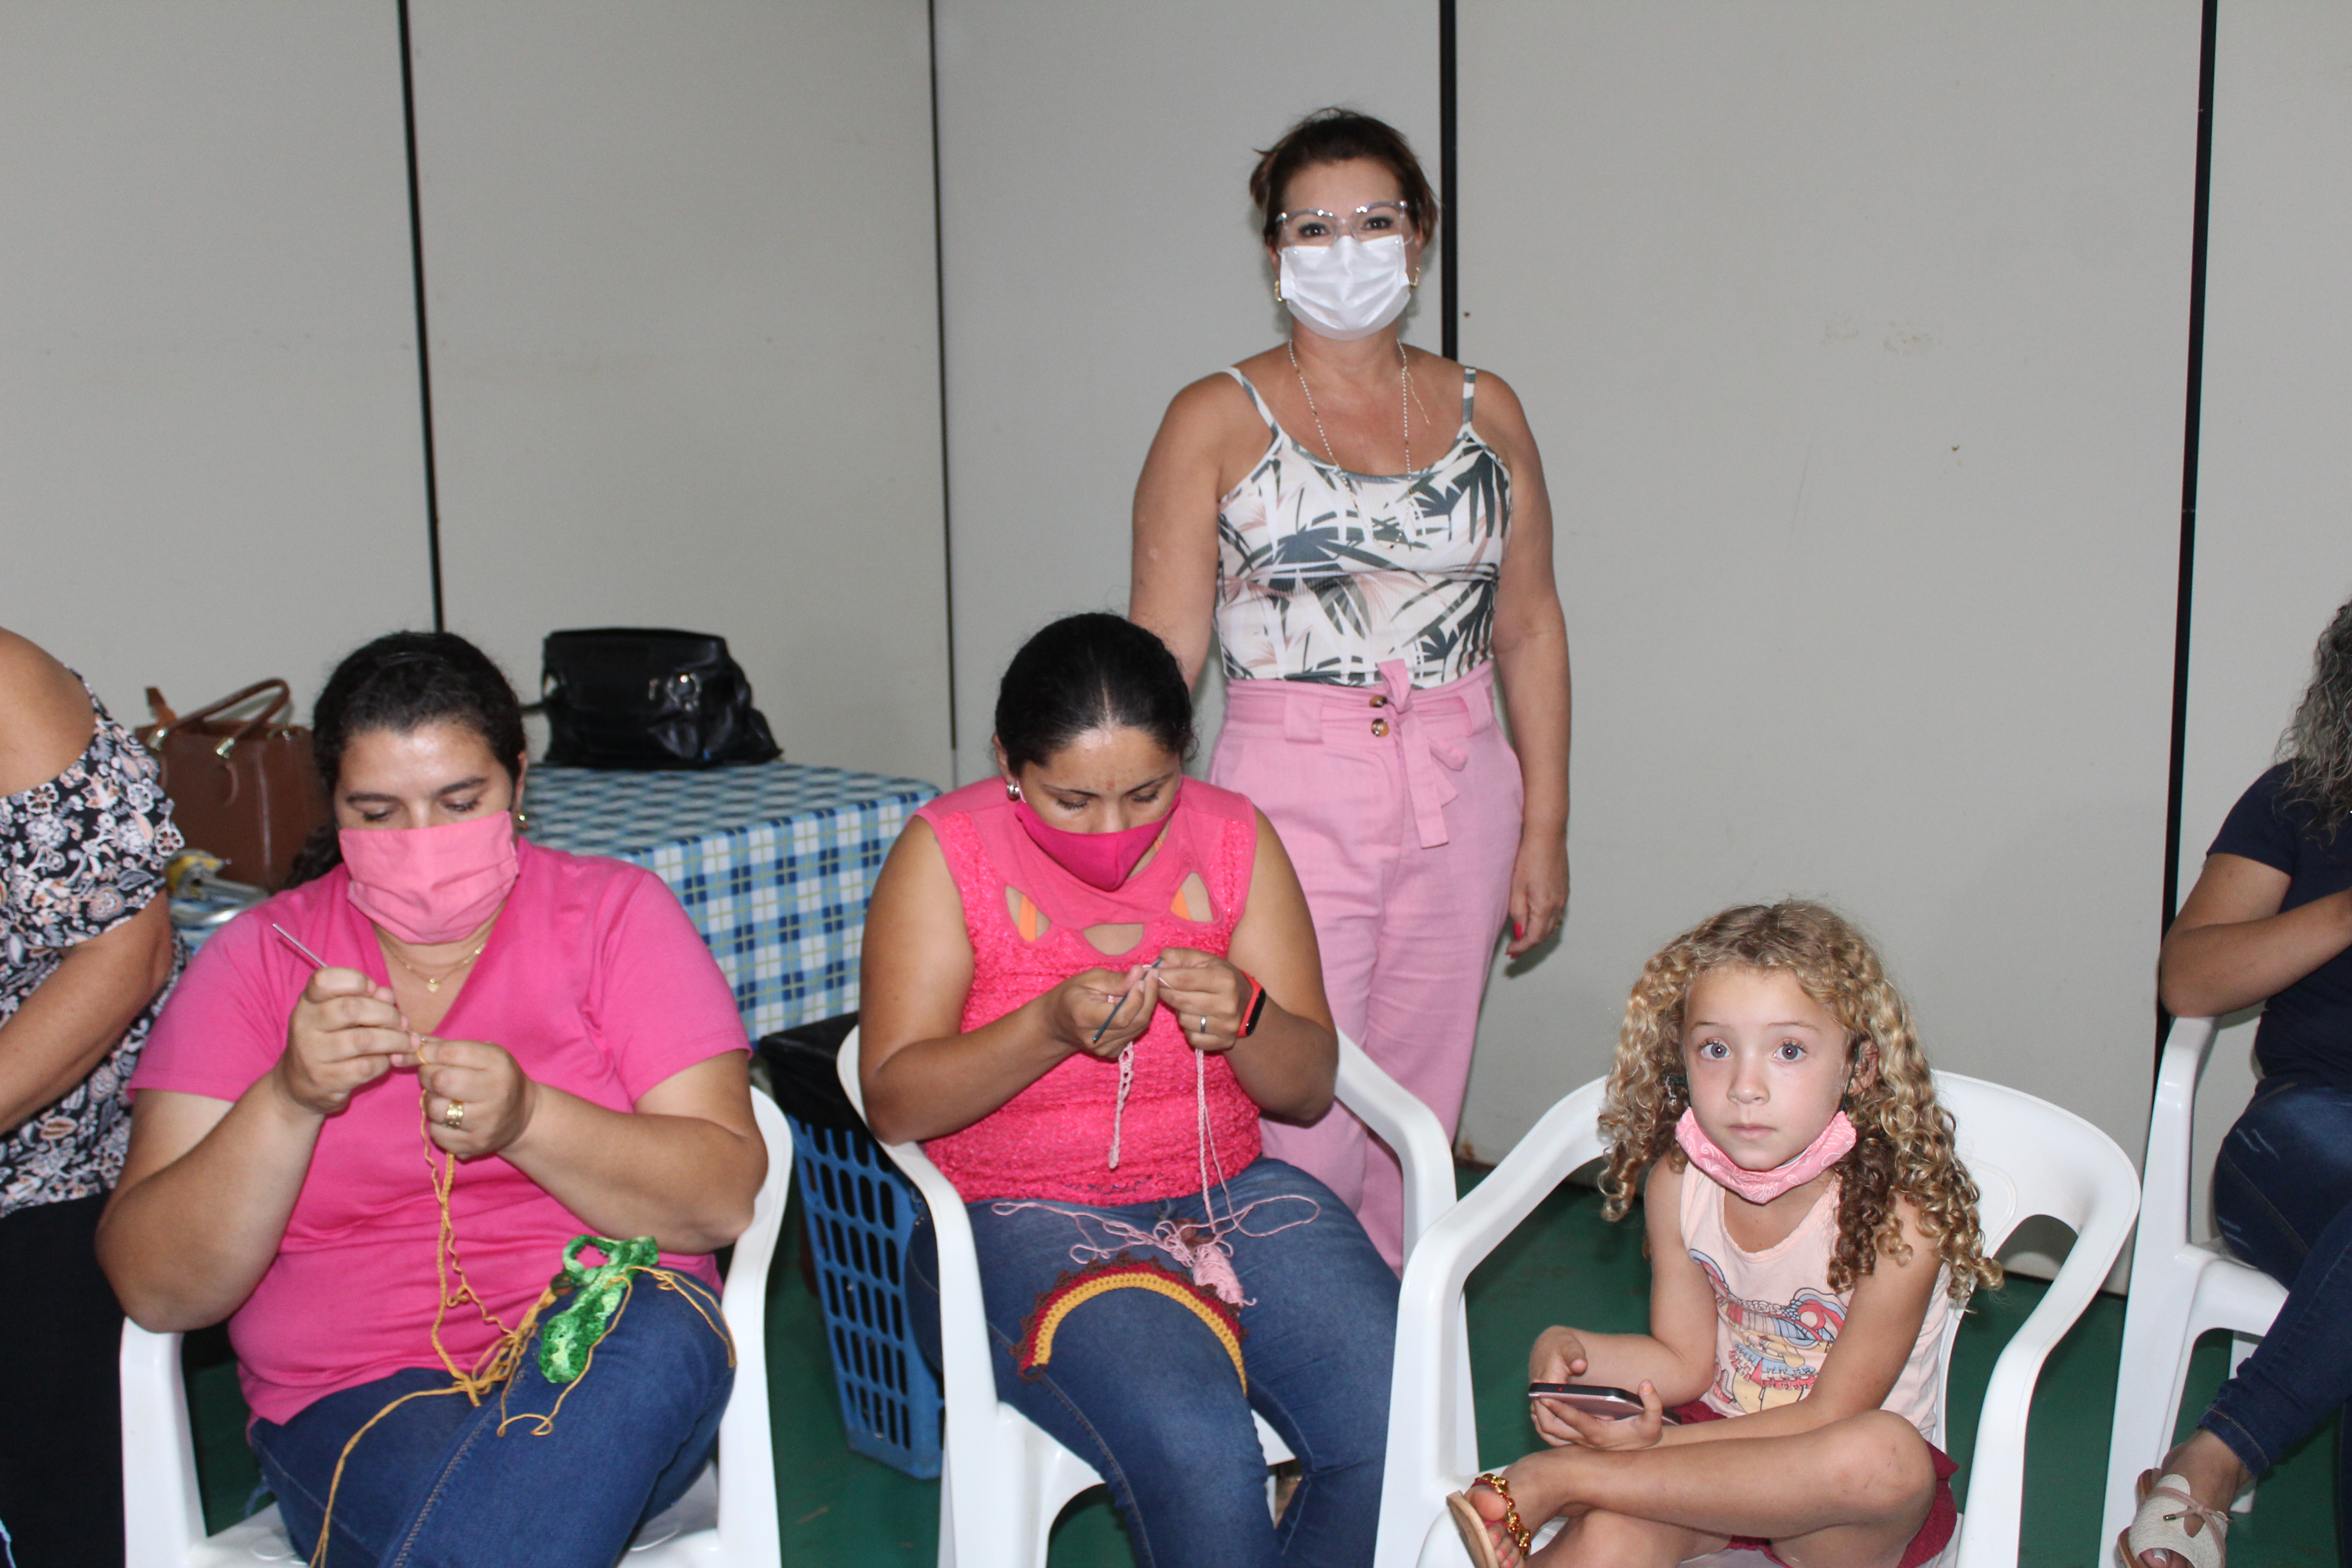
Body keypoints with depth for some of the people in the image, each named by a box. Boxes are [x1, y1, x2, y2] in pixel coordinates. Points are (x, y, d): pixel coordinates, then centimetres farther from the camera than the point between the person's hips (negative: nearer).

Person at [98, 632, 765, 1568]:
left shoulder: (613, 912, 5)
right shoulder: (256, 961, 6)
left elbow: (725, 1195, -6)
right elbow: (154, 1290, -2)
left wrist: (526, 1119, -22)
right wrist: (288, 1102, -19)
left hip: (615, 1350, 2)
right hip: (354, 1397, -2)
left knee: (660, 1334, -34)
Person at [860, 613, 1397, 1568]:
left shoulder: (1232, 838, 2)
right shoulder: (947, 854, -6)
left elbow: (1309, 1090, 4)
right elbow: (893, 1104, -10)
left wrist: (1246, 1016, -19)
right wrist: (1052, 1028, -25)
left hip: (1229, 1193, 4)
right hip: (1024, 1223, -3)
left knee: (1399, 1422, -20)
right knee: (1197, 1456, -29)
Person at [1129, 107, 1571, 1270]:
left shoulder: (1484, 411, 10)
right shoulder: (1217, 420, 0)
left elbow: (1531, 627, 11)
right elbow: (1162, 649, -4)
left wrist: (1544, 826, 7)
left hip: (1461, 794, 4)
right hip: (1290, 791, -3)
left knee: (1417, 1122, 10)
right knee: (1300, 1135, -4)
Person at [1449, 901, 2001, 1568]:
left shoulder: (1899, 1219, -20)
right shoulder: (1677, 1182, -5)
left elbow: (1829, 1418, -16)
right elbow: (1684, 1360, 4)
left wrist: (1658, 1443, -25)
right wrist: (1567, 1350, -16)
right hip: (1711, 1447, 1)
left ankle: (1558, 1480, -31)